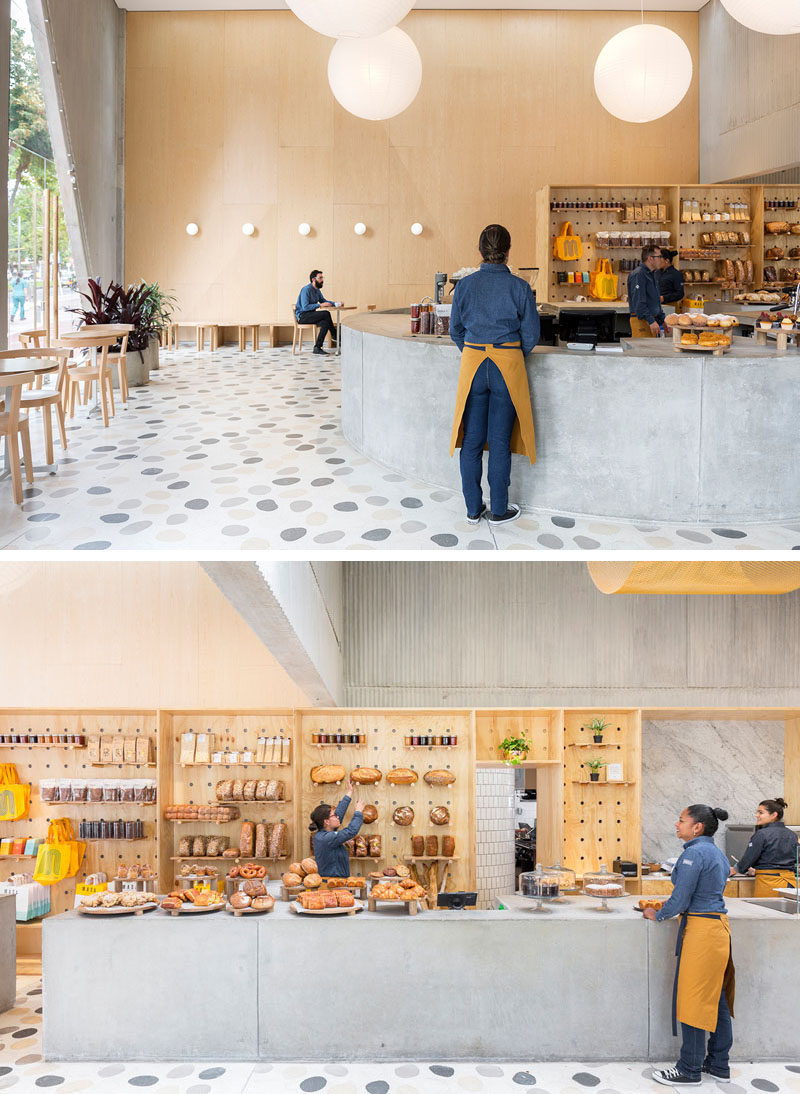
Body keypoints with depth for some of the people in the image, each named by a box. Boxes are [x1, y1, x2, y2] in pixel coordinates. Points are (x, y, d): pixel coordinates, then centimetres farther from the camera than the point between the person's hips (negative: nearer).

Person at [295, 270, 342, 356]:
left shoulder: (317, 290, 12)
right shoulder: (306, 289, -16)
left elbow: (323, 300, 26)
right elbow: (305, 307, -24)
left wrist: (335, 303, 9)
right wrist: (320, 305, -25)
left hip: (310, 315, 9)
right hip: (302, 316, -9)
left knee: (325, 323, -19)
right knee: (326, 313, -24)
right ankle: (334, 335, -11)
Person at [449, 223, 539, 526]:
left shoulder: (465, 285, -2)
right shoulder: (520, 287, -7)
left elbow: (455, 329, 6)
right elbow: (531, 333, -1)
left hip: (472, 363, 2)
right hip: (508, 365, -2)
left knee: (472, 439, 8)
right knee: (500, 440, 5)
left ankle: (473, 509, 14)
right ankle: (499, 510, 11)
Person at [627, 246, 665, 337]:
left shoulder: (651, 274, 19)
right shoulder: (638, 275, -14)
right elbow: (639, 302, -22)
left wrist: (663, 320, 22)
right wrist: (651, 321, -26)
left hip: (651, 320, 10)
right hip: (642, 320, -10)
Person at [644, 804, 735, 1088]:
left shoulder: (694, 853, -16)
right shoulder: (717, 853, 13)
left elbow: (681, 899, -17)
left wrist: (658, 915, 0)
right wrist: (670, 908, 15)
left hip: (700, 929, -10)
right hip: (719, 924, 10)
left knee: (694, 1000, -1)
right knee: (716, 999, 15)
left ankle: (690, 1070, 6)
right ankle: (719, 1064, 23)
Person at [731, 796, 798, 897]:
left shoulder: (761, 834, -10)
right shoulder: (792, 835, 10)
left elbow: (748, 859, -6)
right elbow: (795, 860, 18)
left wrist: (735, 870, 14)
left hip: (769, 883, -6)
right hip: (790, 881, 6)